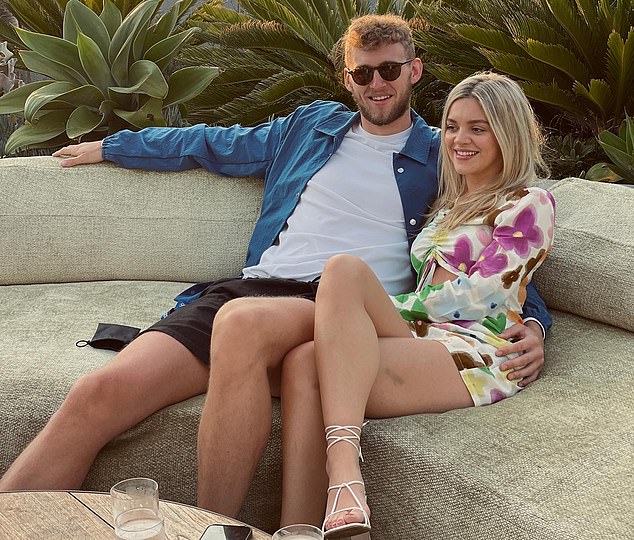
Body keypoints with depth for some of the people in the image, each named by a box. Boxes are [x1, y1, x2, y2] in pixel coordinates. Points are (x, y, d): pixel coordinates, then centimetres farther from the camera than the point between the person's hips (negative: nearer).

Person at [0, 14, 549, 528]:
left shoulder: (441, 158, 16)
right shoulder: (312, 125, 26)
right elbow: (215, 145, 36)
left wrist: (532, 322, -6)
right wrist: (110, 146, 44)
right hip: (254, 287, 4)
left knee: (245, 320, -41)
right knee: (99, 394, -22)